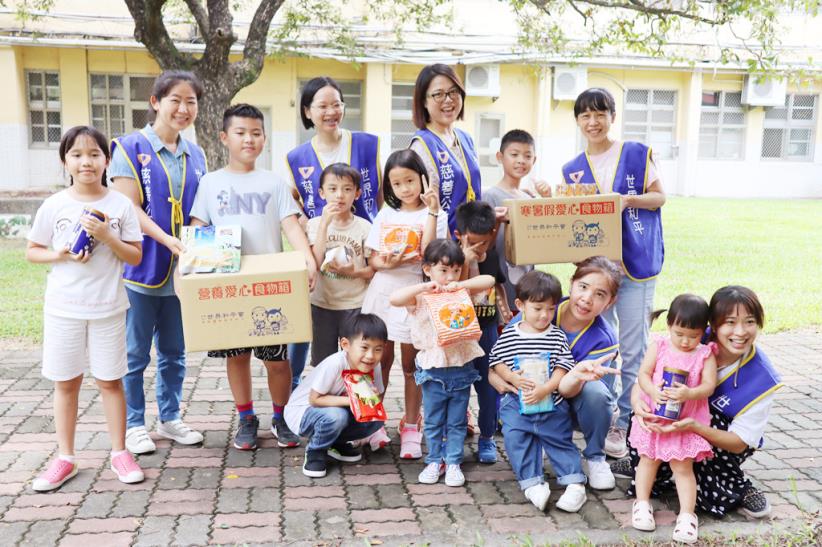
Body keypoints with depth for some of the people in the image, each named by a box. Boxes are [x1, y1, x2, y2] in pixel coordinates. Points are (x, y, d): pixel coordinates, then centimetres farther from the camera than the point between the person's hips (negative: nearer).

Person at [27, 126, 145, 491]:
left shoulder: (120, 205, -3)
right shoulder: (53, 205, -1)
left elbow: (136, 257, -3)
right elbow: (32, 252, 6)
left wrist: (106, 236, -18)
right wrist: (60, 255, -13)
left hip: (108, 308, -1)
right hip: (63, 308, 1)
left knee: (109, 380, 7)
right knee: (65, 382, 9)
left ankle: (119, 453, 20)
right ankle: (65, 458, 22)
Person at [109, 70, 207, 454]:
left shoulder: (195, 155, 10)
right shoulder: (131, 148, -6)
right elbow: (130, 208, -13)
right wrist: (168, 240, -24)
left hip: (182, 269, 5)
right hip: (142, 266, -5)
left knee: (174, 351, 15)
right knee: (136, 353, 7)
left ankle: (170, 418, 29)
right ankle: (133, 425, 21)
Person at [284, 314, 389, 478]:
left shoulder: (374, 367, -14)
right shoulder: (335, 364, -33)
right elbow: (314, 399, -27)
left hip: (337, 410, 6)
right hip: (301, 410, -6)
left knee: (376, 420, -14)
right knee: (336, 415, -36)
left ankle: (336, 443, 9)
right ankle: (315, 451, -7)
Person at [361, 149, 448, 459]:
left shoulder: (434, 216, -1)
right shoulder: (386, 215, 10)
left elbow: (427, 254, -17)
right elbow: (373, 260, 8)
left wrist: (432, 212, -18)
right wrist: (387, 263, -15)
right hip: (382, 291, 3)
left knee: (410, 365, 5)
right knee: (380, 361, 11)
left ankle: (411, 428, 17)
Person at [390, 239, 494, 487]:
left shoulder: (463, 293, 2)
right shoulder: (420, 297, -5)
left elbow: (489, 280, -9)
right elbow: (394, 298, -21)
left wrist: (460, 284, -21)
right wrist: (423, 287, -26)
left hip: (462, 368, 1)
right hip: (433, 370, -1)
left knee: (457, 422, 11)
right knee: (433, 422, 13)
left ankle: (453, 462, 23)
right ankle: (434, 461, 27)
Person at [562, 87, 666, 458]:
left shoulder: (636, 153, 1)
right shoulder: (572, 170, 11)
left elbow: (659, 196, 3)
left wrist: (628, 199, -15)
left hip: (635, 264, -3)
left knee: (633, 350, 1)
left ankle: (626, 424, 12)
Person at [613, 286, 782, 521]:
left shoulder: (761, 378, -23)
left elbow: (739, 443, -19)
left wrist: (695, 426, -39)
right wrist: (636, 397, -37)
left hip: (724, 441, -2)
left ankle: (739, 490, -6)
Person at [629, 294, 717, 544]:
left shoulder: (705, 355, -7)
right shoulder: (658, 345, -6)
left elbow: (709, 385, -13)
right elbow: (643, 374, -9)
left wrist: (690, 394, -33)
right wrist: (653, 391, -28)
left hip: (686, 420, -1)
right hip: (655, 415, 2)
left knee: (683, 466, 3)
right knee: (648, 459, 13)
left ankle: (687, 514, 9)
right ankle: (642, 504, 25)